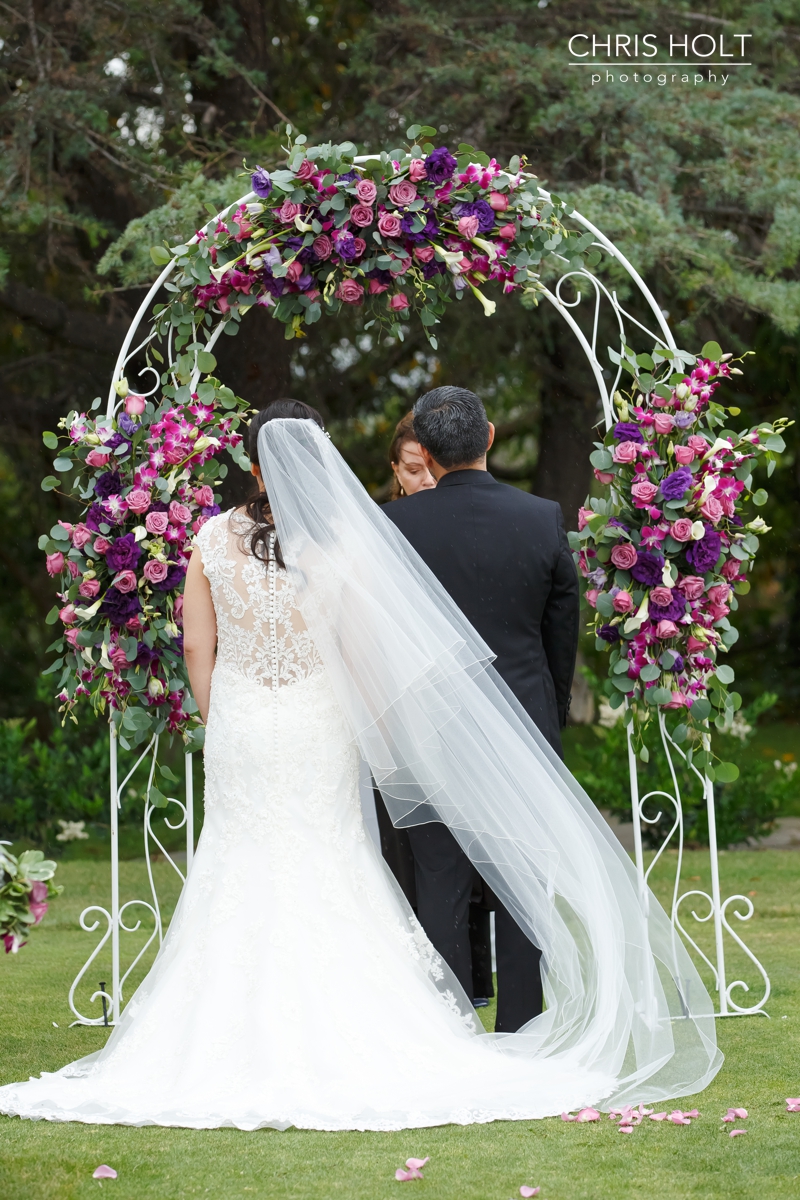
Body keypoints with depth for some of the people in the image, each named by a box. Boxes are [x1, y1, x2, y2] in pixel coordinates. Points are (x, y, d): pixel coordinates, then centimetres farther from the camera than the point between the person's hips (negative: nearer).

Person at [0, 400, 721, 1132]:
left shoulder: (215, 537, -5)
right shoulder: (340, 542, -11)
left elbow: (198, 646, 0)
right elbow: (361, 654, -7)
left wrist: (219, 724, 13)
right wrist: (385, 733, 6)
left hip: (239, 724, 2)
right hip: (317, 730, -1)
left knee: (242, 875, 10)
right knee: (327, 880, 9)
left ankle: (235, 1040, 12)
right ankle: (332, 1039, 10)